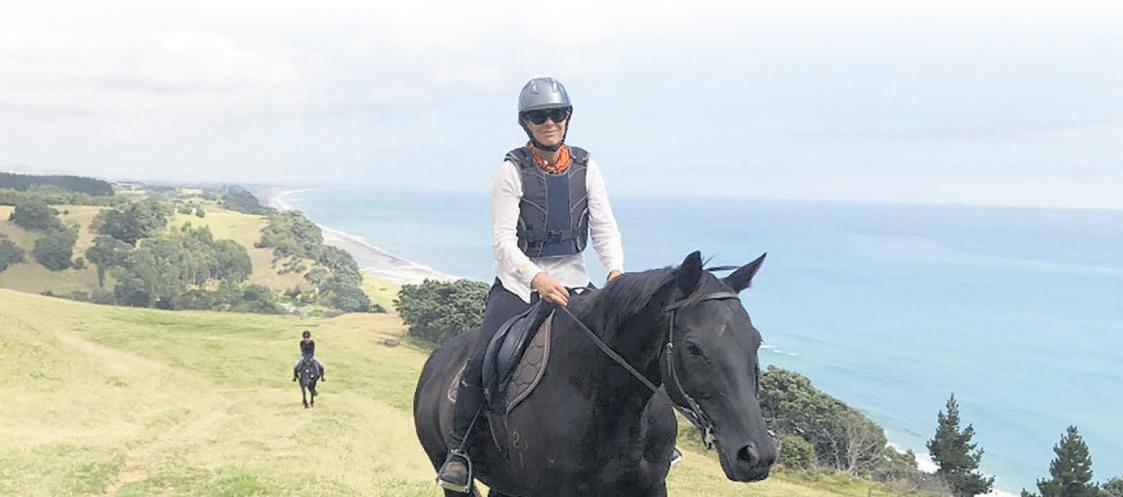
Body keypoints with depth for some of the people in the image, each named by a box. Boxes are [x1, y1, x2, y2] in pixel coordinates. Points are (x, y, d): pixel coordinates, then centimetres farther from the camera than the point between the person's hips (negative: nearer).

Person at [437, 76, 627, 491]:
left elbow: (604, 228, 0)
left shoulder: (585, 168, 2)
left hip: (572, 278, 3)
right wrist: (538, 279, -30)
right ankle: (459, 450, -5)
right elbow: (503, 240, -14)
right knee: (482, 361, -20)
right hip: (518, 279, -3)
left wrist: (615, 271, -20)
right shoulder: (512, 171, -8)